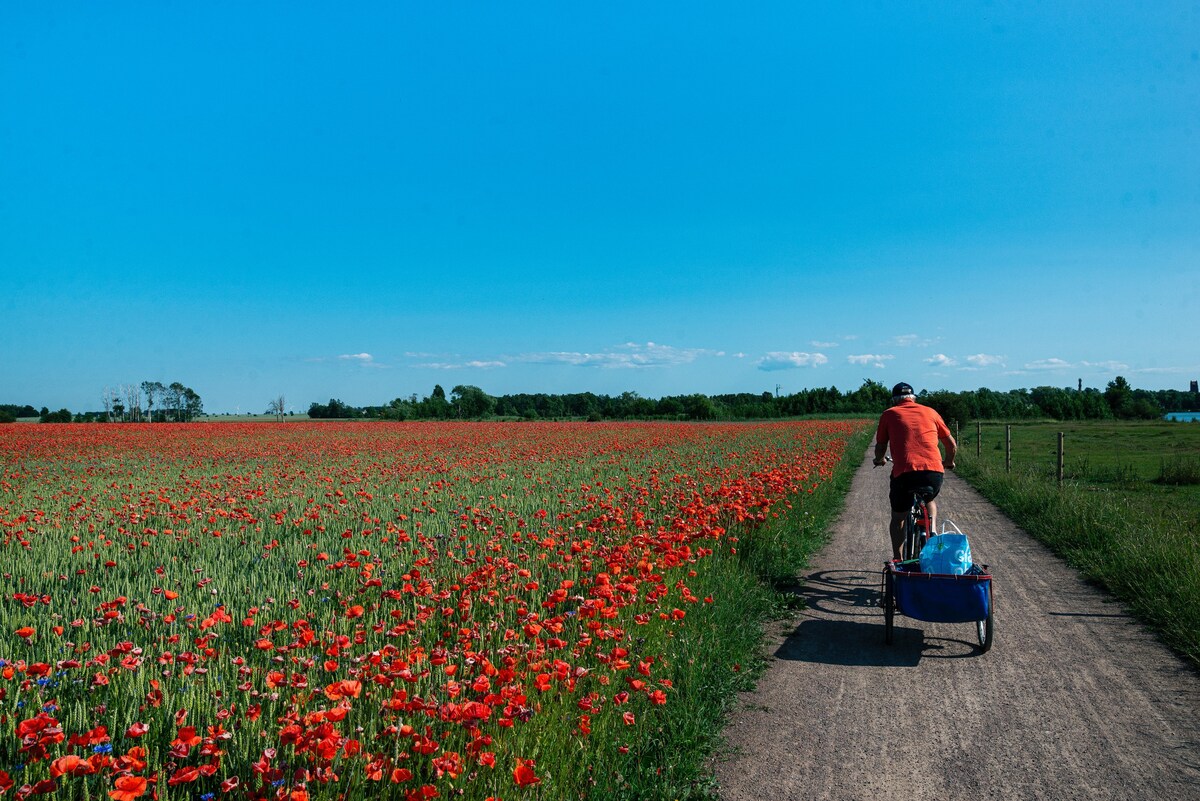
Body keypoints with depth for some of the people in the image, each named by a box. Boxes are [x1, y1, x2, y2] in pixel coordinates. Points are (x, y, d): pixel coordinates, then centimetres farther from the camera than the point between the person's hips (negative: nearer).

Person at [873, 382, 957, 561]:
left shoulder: (889, 414, 15)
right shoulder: (930, 412, 21)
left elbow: (880, 448, 17)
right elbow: (952, 446, 24)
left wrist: (880, 460, 40)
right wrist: (948, 462, 44)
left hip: (904, 472, -2)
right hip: (934, 472, 2)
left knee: (898, 517, 21)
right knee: (930, 499, 36)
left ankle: (897, 560, 20)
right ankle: (932, 531, 14)